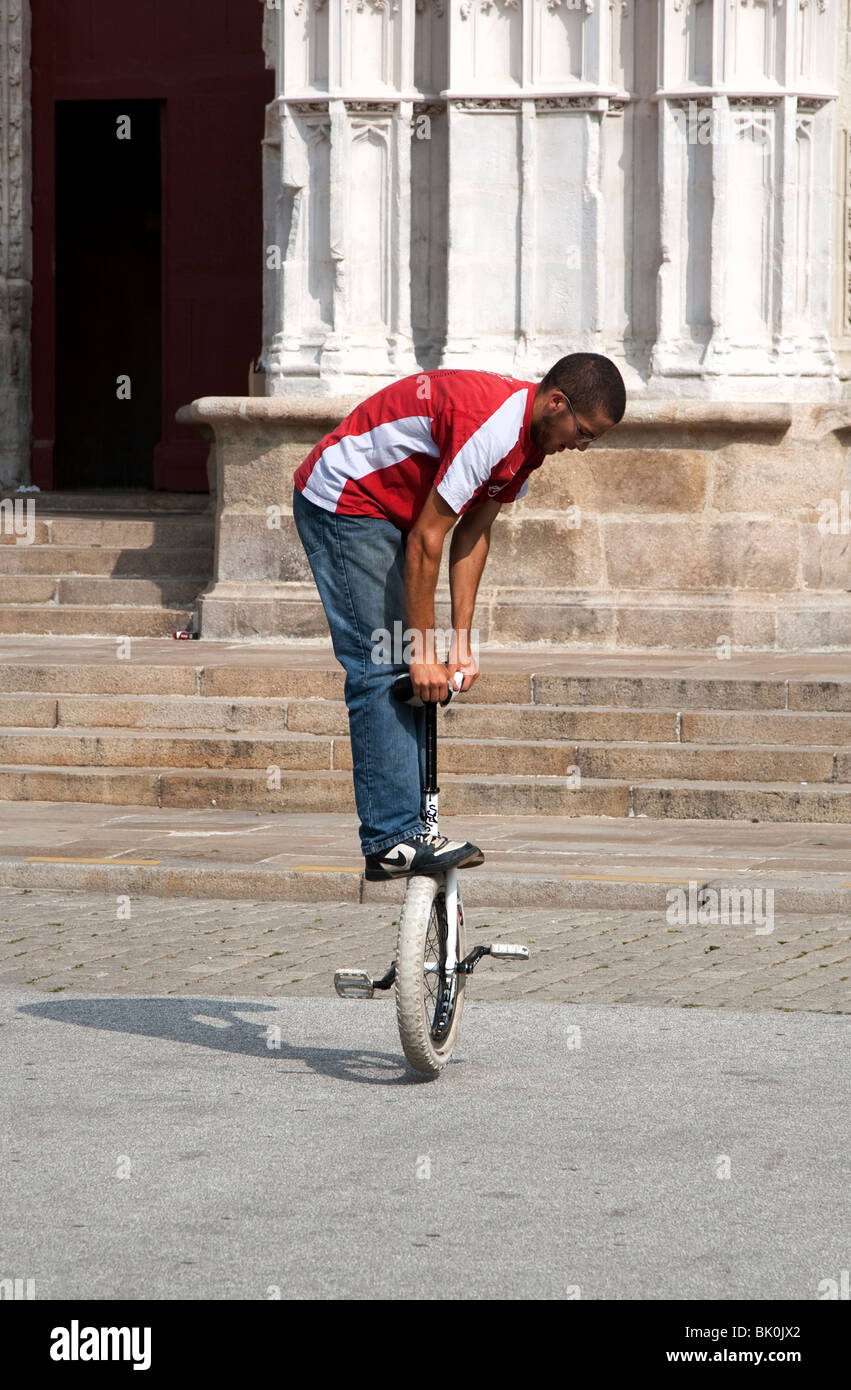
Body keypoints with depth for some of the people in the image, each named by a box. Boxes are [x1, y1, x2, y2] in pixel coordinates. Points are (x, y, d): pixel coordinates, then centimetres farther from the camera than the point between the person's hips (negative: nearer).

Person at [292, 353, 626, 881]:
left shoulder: (531, 438, 0)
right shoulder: (491, 426, -30)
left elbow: (474, 530, 5)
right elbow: (426, 541, -27)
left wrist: (462, 643, 0)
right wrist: (424, 653, -21)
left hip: (385, 509, 10)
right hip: (342, 501, -10)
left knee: (406, 673, 6)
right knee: (382, 669, -14)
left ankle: (408, 827, 8)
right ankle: (393, 841, -17)